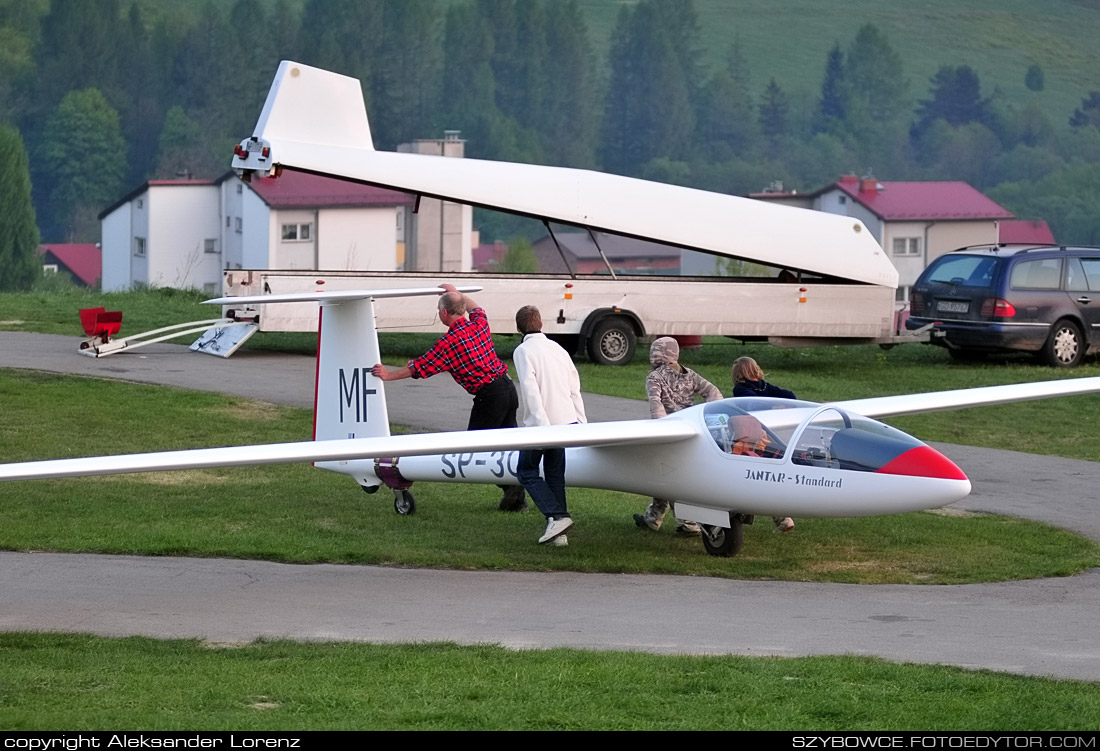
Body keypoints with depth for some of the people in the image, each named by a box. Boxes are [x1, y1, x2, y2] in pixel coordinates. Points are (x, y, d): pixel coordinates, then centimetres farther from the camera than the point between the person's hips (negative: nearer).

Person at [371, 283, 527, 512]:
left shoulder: (449, 342, -14)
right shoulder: (479, 324, 6)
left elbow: (420, 367, -6)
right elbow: (476, 309, 34)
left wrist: (389, 375, 7)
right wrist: (456, 293, 46)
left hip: (489, 395, -8)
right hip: (508, 386, 8)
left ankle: (510, 488, -6)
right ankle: (518, 497, 13)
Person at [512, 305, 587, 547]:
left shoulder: (523, 351, -6)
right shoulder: (557, 349, 14)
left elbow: (530, 389, -17)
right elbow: (574, 389, 13)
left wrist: (541, 424, -22)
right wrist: (582, 424, 15)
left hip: (539, 423, -6)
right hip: (565, 419, 6)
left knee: (527, 472, 5)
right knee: (555, 474, 12)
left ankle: (557, 516, -13)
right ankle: (558, 533, 8)